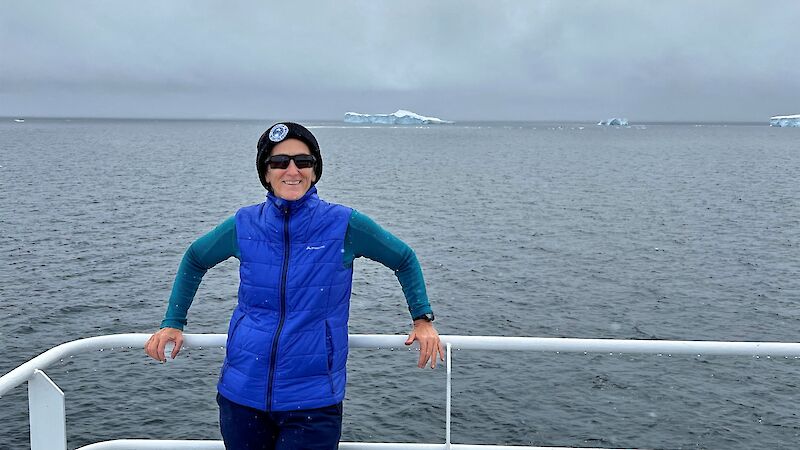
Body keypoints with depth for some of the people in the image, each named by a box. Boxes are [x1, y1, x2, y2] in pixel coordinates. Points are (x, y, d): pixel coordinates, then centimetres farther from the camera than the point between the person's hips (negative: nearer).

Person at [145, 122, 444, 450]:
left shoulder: (344, 225, -6)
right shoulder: (245, 225, 0)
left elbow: (404, 260, 9)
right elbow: (195, 260, 18)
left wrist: (422, 318, 1)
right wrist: (172, 323, 13)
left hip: (313, 400, -2)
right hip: (242, 392, 3)